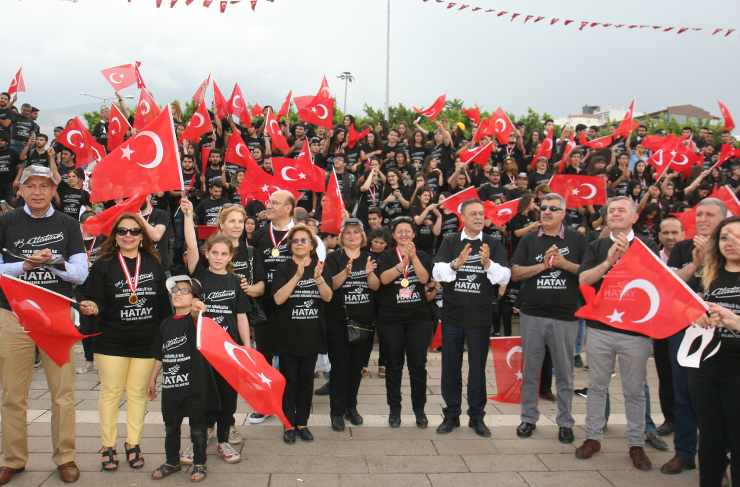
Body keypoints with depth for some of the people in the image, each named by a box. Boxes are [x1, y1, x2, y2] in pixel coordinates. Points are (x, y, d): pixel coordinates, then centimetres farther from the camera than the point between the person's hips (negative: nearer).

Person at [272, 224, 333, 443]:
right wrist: (297, 276, -24)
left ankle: (302, 423, 21)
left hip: (312, 333, 2)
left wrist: (319, 278, -26)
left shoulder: (320, 267, 5)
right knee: (289, 379, 4)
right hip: (288, 333, -2)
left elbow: (328, 297, -8)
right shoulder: (284, 269, -2)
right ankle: (289, 424, 15)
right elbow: (278, 298, -16)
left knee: (306, 379, 10)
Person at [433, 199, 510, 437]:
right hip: (452, 313, 1)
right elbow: (437, 273, -7)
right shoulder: (450, 242, 3)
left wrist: (488, 263, -23)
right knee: (451, 366, 9)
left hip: (480, 316, -1)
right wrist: (456, 263, -24)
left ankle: (477, 416, 22)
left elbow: (505, 277, -6)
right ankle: (451, 415, 22)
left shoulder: (493, 244, 3)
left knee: (478, 368, 8)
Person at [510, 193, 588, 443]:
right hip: (532, 314, 1)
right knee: (530, 368, 9)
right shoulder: (529, 240, 8)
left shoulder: (577, 239, 4)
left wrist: (564, 264, -14)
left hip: (565, 316, -1)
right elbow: (515, 273, 0)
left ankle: (565, 422, 19)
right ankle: (529, 418, 22)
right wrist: (543, 265, -11)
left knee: (564, 371, 7)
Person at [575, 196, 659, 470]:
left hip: (636, 329, -2)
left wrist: (626, 256, -19)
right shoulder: (597, 247, 8)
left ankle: (636, 444, 21)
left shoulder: (646, 246, 2)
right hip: (600, 327, 2)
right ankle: (593, 437, 24)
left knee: (634, 391, 8)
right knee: (597, 386, 11)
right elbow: (583, 279, -4)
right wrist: (608, 261, -16)